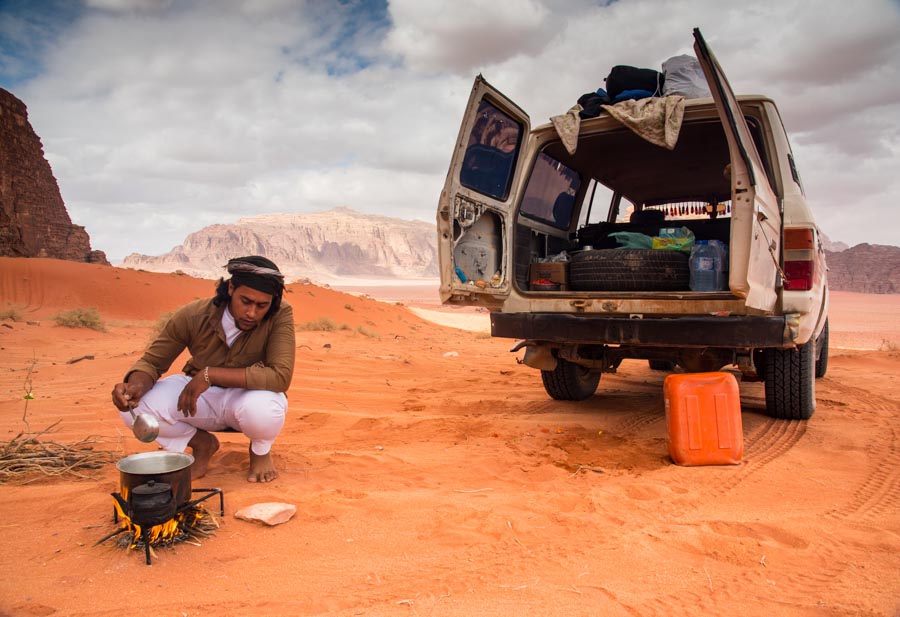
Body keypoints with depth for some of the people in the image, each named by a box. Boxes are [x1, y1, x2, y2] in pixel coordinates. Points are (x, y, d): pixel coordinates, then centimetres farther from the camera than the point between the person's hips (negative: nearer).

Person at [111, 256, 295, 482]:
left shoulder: (280, 316, -25)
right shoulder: (193, 316, -19)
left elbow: (280, 376, -35)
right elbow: (152, 362, -8)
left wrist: (210, 374, -36)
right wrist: (135, 385, -32)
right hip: (202, 398, 3)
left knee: (262, 408, -39)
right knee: (133, 406, -22)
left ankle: (261, 451, 1)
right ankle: (203, 444, 7)